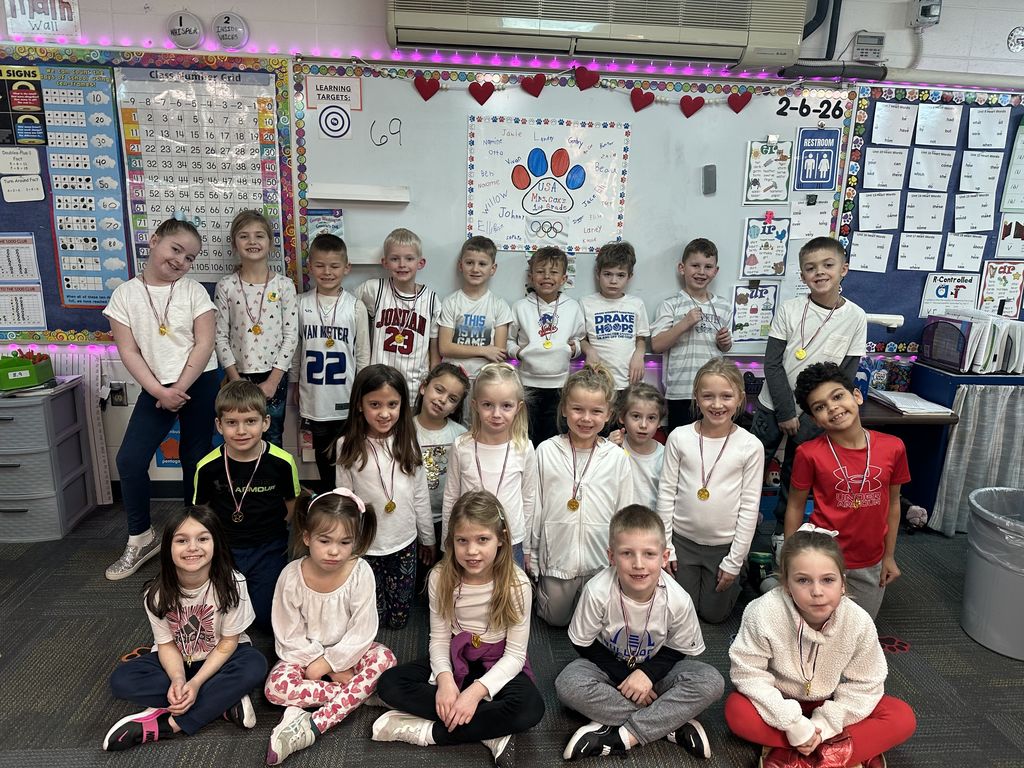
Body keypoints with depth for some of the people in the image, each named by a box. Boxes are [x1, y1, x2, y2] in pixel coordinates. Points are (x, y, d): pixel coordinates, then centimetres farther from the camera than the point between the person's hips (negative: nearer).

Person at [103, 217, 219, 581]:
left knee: (195, 459, 6)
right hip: (156, 388, 1)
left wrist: (180, 389, -13)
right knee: (130, 459, -7)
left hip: (199, 384, -1)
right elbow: (128, 351, -3)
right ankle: (140, 537, 11)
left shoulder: (194, 291, -2)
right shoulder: (125, 294, 0)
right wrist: (160, 391, -13)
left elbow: (204, 344, -7)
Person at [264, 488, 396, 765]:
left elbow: (362, 631, -16)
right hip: (305, 654, 0)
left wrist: (327, 663, -18)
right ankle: (358, 693, -17)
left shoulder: (360, 572, -21)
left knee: (384, 658, -29)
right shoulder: (291, 576, -19)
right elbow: (290, 636, -13)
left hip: (347, 651, 0)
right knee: (276, 686, -28)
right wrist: (333, 669, -17)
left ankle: (312, 726, -30)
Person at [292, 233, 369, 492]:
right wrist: (294, 388, 9)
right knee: (323, 455, 15)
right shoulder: (301, 304, 0)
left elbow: (363, 355, 0)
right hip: (314, 399, 2)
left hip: (346, 401, -2)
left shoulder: (356, 307, -5)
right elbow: (295, 350, 7)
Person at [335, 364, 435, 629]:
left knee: (398, 617, 14)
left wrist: (427, 539, 8)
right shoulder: (348, 446, -12)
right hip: (364, 546, -1)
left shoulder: (408, 443, -7)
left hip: (404, 544, 2)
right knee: (373, 616, 13)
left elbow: (420, 495, 1)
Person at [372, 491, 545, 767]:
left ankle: (428, 731, -19)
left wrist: (477, 690, -28)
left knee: (530, 709, -33)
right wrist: (444, 678, -25)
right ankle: (491, 733, -21)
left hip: (498, 665, -3)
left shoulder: (516, 584, -19)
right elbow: (439, 638, -5)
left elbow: (515, 654, -15)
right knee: (388, 684, -19)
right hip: (455, 659, 3)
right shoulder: (441, 577, -12)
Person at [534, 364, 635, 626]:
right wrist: (531, 553, 3)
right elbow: (535, 506, -1)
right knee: (555, 619, 16)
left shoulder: (617, 457, -7)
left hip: (601, 560, 0)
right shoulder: (546, 451, -9)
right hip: (556, 557, 0)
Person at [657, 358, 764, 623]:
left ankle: (741, 573, 40)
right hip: (683, 540, 1)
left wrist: (734, 561, -6)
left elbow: (750, 506, -8)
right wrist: (664, 546, -4)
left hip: (725, 544, -1)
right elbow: (666, 492, -5)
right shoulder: (679, 437, -10)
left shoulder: (751, 446, -12)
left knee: (714, 614, 14)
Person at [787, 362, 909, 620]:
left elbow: (892, 503, 3)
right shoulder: (809, 454, -17)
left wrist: (889, 556, 8)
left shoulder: (892, 447, -9)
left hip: (870, 564, 3)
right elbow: (795, 506, -7)